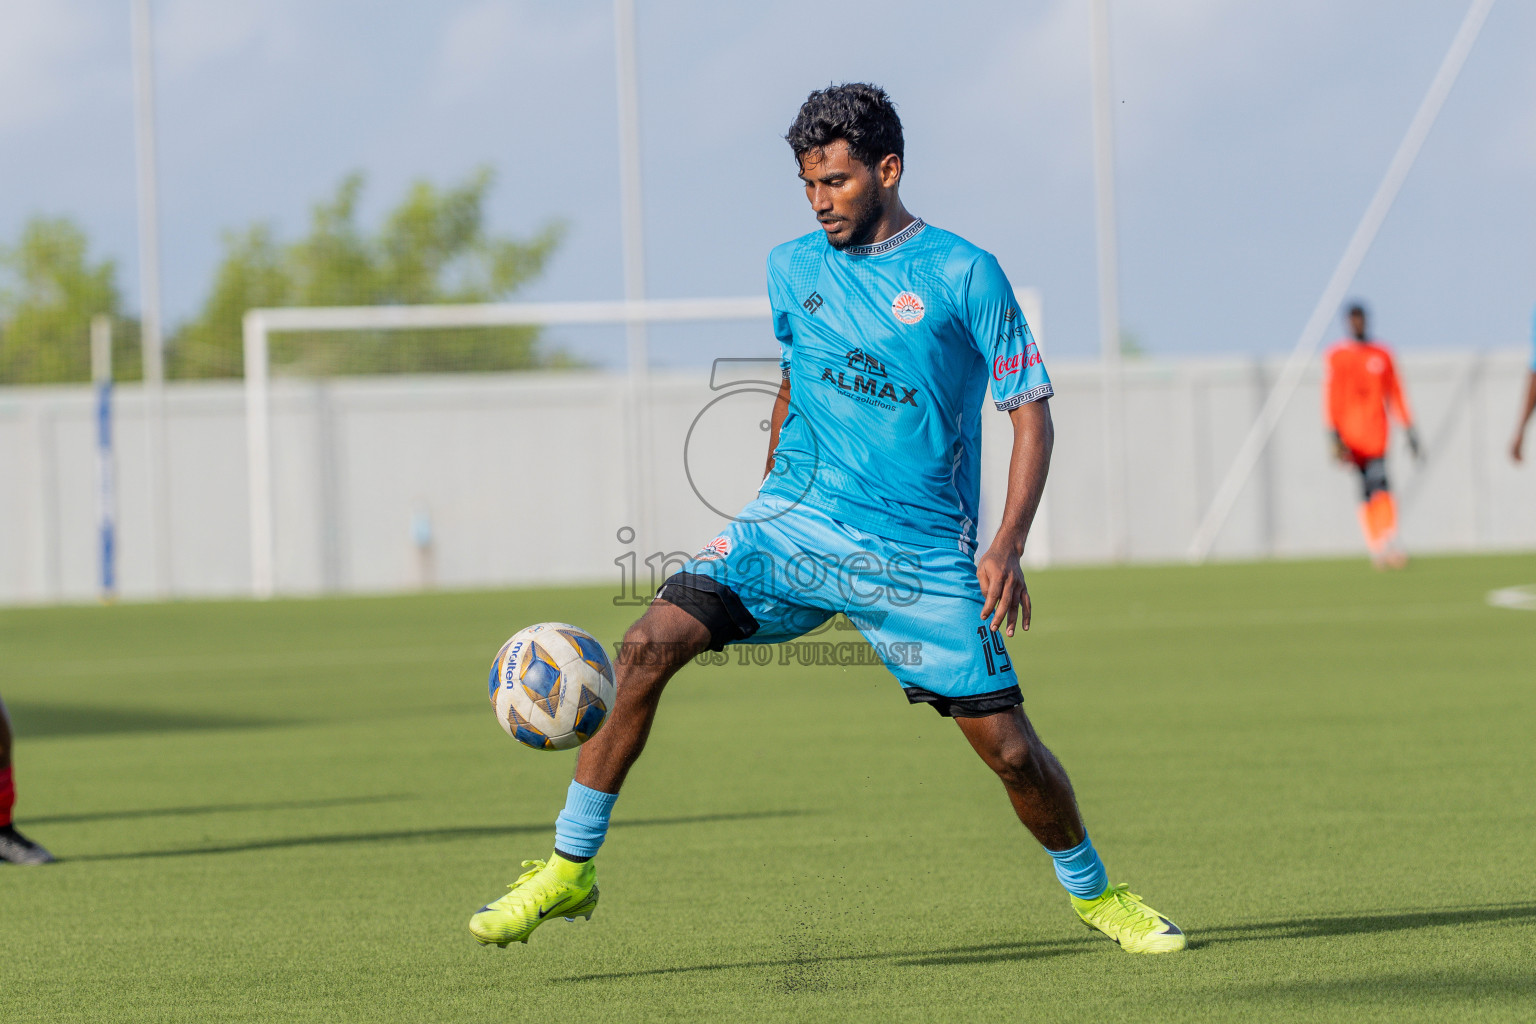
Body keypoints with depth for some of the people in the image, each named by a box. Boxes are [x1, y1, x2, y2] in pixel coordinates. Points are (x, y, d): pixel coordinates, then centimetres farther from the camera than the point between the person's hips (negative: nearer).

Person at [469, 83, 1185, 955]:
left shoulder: (963, 275, -5)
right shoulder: (794, 269, 9)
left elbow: (1031, 413, -3)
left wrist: (1008, 545, -15)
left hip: (922, 553, -3)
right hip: (795, 524, 3)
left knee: (1007, 746, -6)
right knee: (650, 644, -18)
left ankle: (1093, 891, 23)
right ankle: (570, 870, -10)